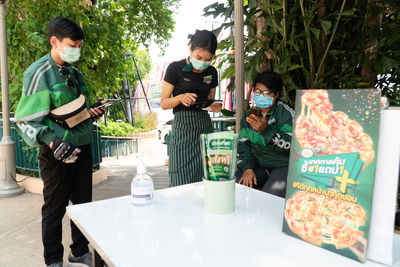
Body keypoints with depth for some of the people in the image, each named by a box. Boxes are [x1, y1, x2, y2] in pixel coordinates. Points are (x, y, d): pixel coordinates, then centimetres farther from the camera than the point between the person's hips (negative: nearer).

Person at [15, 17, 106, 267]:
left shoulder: (76, 73, 12)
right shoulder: (39, 72, -10)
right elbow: (26, 120, -14)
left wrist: (92, 113, 0)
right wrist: (51, 141, -29)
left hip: (82, 147, 7)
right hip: (57, 151, -7)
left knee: (83, 203, 15)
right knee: (55, 208, 8)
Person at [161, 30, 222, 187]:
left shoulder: (212, 72, 11)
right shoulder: (176, 68, -3)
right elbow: (164, 104, -2)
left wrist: (214, 106, -3)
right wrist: (180, 97, -21)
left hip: (204, 124, 4)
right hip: (182, 125, -4)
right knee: (182, 183, -8)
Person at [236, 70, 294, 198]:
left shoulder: (285, 112, -8)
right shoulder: (250, 115, 9)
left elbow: (291, 145, -18)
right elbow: (242, 142, 7)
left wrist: (266, 129, -31)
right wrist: (247, 168, -7)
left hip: (283, 166, -4)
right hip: (258, 165, 5)